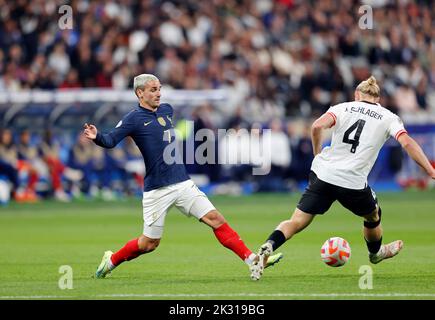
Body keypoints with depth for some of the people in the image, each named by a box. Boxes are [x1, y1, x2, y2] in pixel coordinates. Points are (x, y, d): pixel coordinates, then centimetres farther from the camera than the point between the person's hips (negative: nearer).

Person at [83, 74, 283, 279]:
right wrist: (96, 137, -36)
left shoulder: (167, 110, 11)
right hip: (156, 190, -5)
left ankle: (252, 260, -6)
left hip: (182, 183, 5)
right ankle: (111, 260, 25)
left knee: (215, 218, -6)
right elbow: (110, 141, -20)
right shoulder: (134, 119, -8)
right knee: (149, 243, 2)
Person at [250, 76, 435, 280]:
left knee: (296, 222, 2)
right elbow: (407, 143, -6)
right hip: (353, 183, -1)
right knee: (373, 215, 30)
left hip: (322, 174, 1)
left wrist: (318, 153, 8)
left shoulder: (343, 108, 10)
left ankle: (267, 248, -23)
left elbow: (317, 126, -7)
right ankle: (376, 253, 54)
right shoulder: (388, 117, 9)